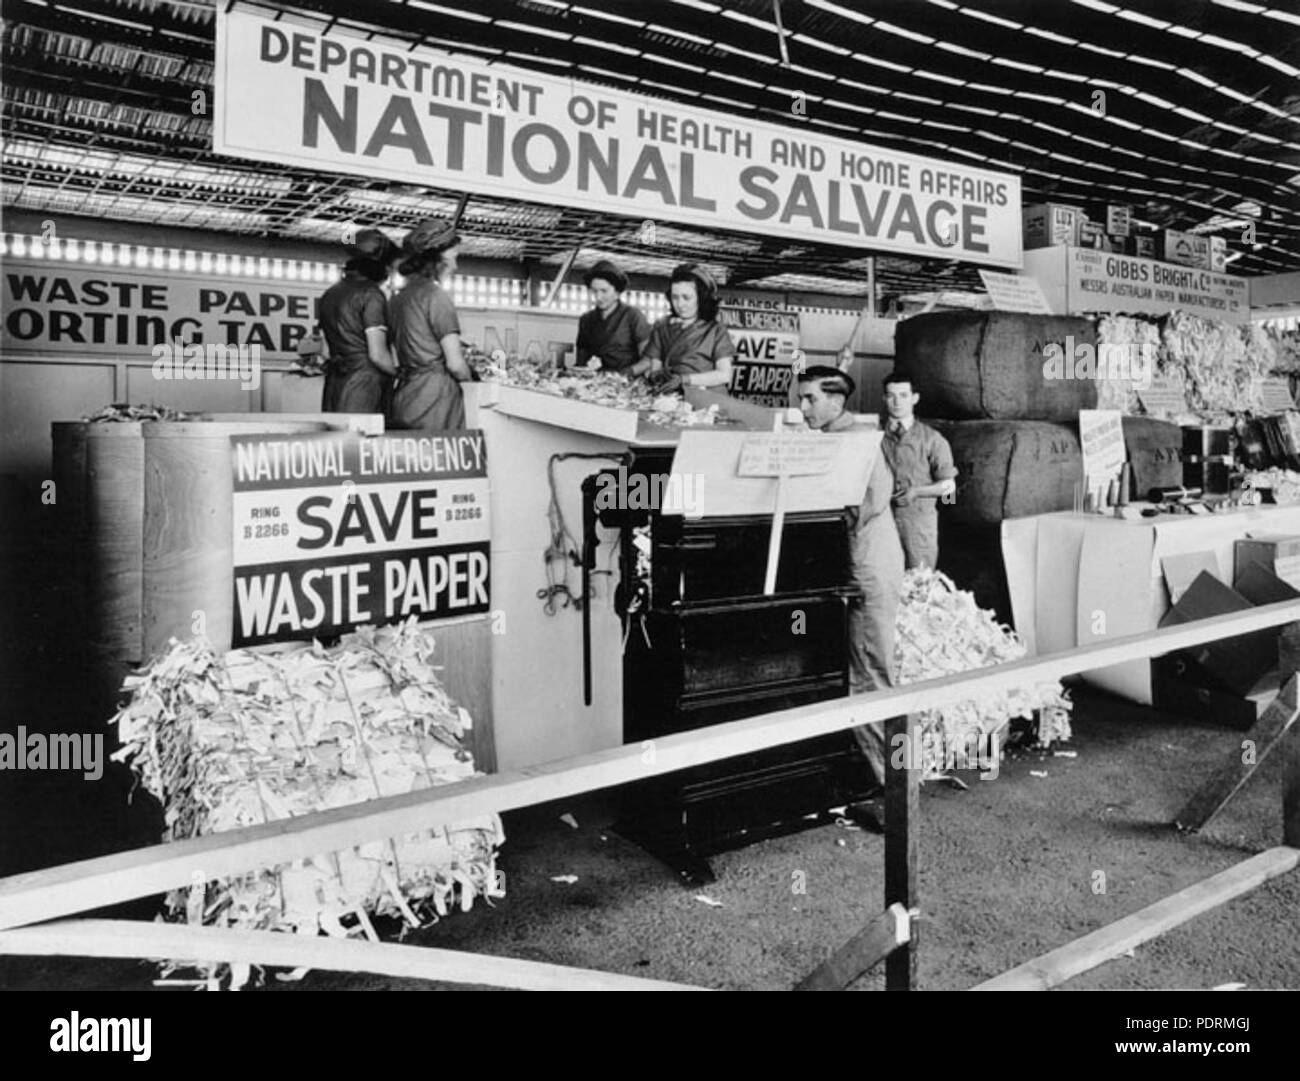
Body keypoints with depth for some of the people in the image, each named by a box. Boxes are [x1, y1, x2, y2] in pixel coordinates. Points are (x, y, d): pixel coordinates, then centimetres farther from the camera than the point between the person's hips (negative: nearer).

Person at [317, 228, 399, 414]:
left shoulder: (330, 294, 16)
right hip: (364, 386, -8)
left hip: (334, 385, 8)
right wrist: (400, 373, 3)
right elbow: (377, 355, -13)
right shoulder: (371, 294, -8)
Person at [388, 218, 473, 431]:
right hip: (435, 396, -8)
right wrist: (469, 379, 7)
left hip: (403, 396, 8)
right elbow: (455, 363, -11)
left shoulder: (396, 300, 14)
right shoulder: (436, 296, -8)